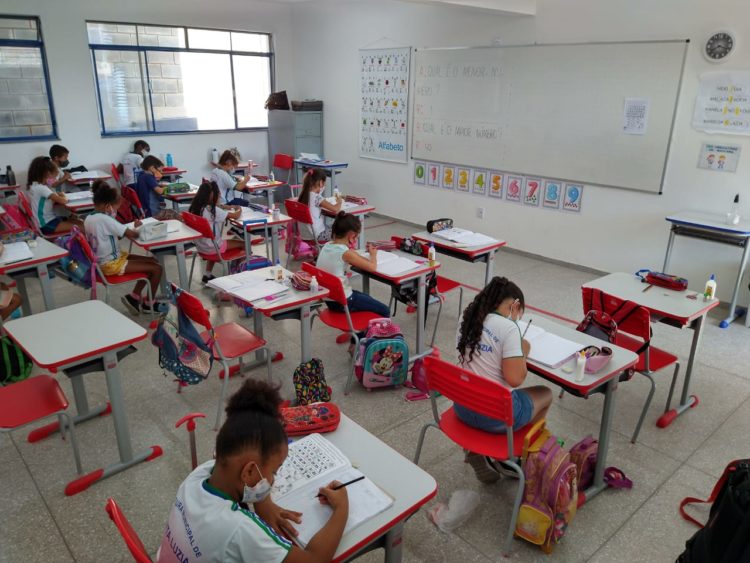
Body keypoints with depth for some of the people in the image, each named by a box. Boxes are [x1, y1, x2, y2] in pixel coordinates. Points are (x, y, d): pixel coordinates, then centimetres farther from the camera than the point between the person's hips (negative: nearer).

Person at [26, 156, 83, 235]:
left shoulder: (34, 185, 10)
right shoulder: (41, 188, -20)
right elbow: (62, 201, -23)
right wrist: (65, 198, -2)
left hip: (49, 219, 10)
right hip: (47, 225, -10)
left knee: (80, 222, 6)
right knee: (82, 227, -17)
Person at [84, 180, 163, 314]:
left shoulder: (89, 218, 5)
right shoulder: (105, 220, -24)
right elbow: (132, 234, -24)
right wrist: (137, 227, -4)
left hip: (102, 261, 10)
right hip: (111, 264, -10)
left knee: (153, 261, 14)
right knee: (157, 268, -8)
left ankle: (134, 297, 17)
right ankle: (149, 304, 9)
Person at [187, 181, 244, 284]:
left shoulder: (196, 207, -1)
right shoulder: (213, 210, -24)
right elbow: (235, 215, -19)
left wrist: (229, 207, 13)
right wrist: (239, 210, 2)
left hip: (200, 245, 8)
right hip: (212, 247, -8)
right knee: (243, 244, 4)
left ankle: (207, 275, 35)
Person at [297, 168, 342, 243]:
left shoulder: (303, 195, 2)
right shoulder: (317, 197, -21)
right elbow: (335, 209, -23)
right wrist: (339, 202, -3)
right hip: (316, 235, -8)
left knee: (330, 228, 28)